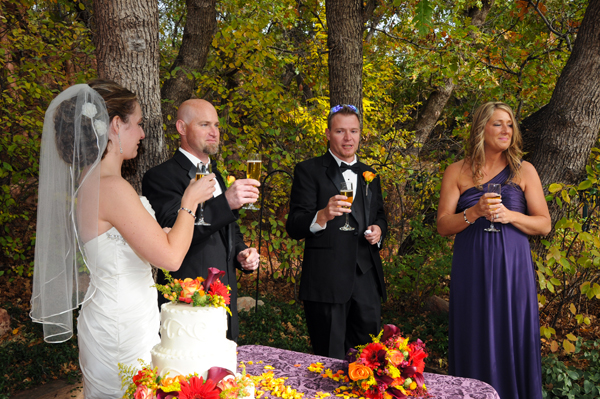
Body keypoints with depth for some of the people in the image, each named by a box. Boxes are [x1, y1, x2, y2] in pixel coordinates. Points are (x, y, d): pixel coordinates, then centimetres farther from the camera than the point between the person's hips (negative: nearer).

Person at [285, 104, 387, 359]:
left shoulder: (369, 175, 15)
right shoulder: (309, 171, -3)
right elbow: (294, 228, -10)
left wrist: (378, 230, 2)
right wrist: (322, 216, -30)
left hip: (367, 280, 5)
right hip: (327, 282, -5)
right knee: (331, 361, 5)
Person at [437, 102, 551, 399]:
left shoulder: (524, 171, 6)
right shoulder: (457, 172, 4)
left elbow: (544, 225, 5)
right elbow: (443, 226, 0)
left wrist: (510, 216, -12)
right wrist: (475, 212, -16)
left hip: (512, 269, 0)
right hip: (472, 271, 0)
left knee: (513, 341, 5)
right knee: (475, 342, 5)